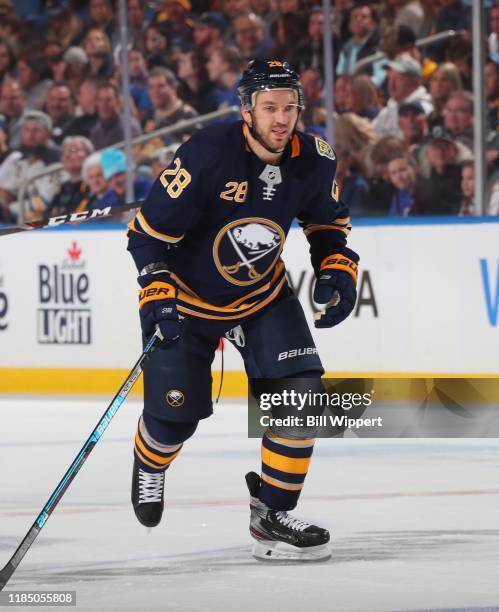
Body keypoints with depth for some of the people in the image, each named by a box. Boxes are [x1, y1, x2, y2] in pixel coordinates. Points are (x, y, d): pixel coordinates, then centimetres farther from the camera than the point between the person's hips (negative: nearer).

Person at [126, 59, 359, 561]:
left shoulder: (314, 161, -13)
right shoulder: (207, 155, -29)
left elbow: (327, 221, 9)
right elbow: (148, 231, -21)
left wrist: (337, 270, -6)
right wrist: (158, 295, -29)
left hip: (263, 295, 4)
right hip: (186, 295, -4)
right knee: (175, 413, -1)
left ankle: (272, 514, 1)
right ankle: (149, 463, 38)